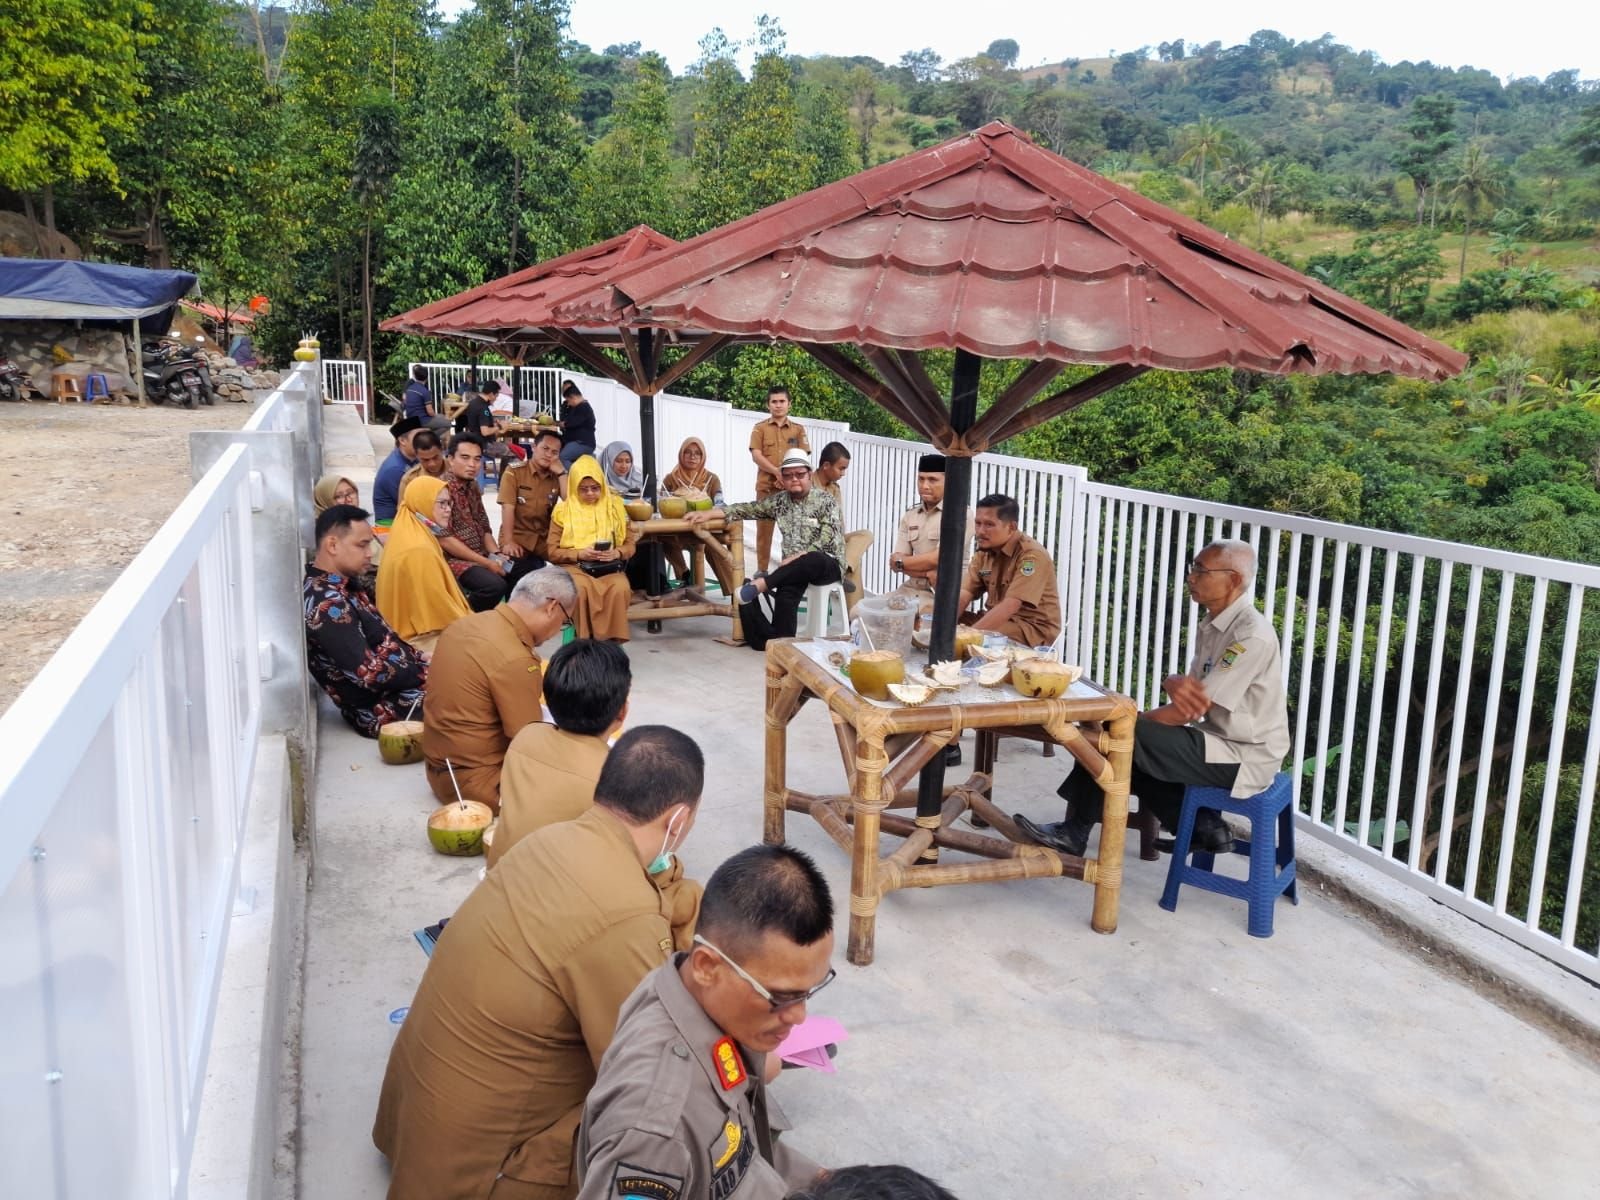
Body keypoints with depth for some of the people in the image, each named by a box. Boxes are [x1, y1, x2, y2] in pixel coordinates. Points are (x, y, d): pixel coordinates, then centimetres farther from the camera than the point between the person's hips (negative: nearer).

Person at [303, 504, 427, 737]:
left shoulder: (341, 586, 9)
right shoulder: (328, 603, -22)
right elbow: (370, 674, -25)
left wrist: (421, 661, 1)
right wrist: (426, 673, -15)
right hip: (385, 710, -10)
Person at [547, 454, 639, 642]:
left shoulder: (614, 506, 11)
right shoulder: (563, 510, 7)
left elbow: (630, 544, 11)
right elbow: (551, 551, 4)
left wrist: (617, 553, -11)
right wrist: (579, 554, -12)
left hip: (609, 566, 1)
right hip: (574, 566, -1)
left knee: (620, 588, -34)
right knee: (582, 588, -38)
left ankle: (613, 640, -24)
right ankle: (586, 641, -27)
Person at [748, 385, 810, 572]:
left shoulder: (798, 429, 11)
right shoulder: (760, 429, 7)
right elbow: (756, 456, -5)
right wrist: (778, 472, -17)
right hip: (766, 487, -1)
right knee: (763, 529, 1)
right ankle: (761, 569, 10)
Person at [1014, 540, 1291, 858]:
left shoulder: (1252, 637, -22)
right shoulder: (1213, 625, 8)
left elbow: (1190, 710, -23)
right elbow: (1191, 693, 7)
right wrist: (1173, 682, -18)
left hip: (1244, 759, -9)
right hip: (1218, 742, 9)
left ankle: (1075, 833, -6)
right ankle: (1201, 824, 5)